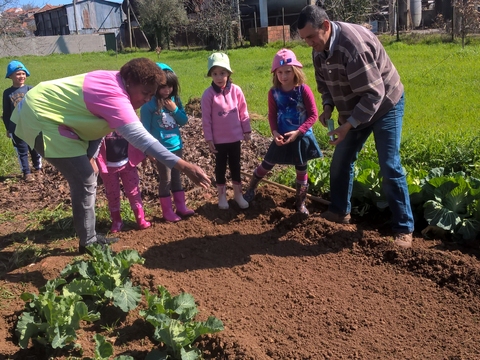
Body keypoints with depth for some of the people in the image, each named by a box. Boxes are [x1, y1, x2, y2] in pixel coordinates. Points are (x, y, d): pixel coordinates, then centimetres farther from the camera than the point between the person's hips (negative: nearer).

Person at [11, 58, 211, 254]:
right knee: (85, 182, -8)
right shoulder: (114, 97, -32)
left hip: (45, 110, 10)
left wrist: (89, 156, -1)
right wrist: (183, 166, -46)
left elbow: (97, 120, 8)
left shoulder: (113, 82, -1)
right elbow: (140, 137, -42)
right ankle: (88, 243, 7)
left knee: (86, 176, 15)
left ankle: (89, 236, 25)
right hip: (41, 118, -10)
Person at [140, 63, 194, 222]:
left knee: (177, 177, 16)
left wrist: (174, 109, -11)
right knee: (165, 179, 5)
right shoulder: (149, 104, -14)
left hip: (177, 146, 5)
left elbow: (184, 121, 5)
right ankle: (167, 211, 17)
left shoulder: (175, 100, 1)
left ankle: (181, 207, 27)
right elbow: (145, 128, -12)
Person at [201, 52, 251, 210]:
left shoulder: (236, 90, -6)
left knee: (235, 166, 16)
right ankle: (222, 195, 27)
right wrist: (209, 139, -9)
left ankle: (238, 194, 31)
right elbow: (206, 119, -9)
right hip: (218, 139, -2)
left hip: (235, 137, 2)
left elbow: (243, 112, 2)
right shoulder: (208, 94, -13)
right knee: (220, 166, 13)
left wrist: (246, 130, 4)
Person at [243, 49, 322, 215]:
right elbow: (272, 115, 2)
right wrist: (275, 132, -14)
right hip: (282, 137, 1)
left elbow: (313, 115, -12)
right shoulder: (274, 92, -6)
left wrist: (297, 132, -21)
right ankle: (250, 189, 34)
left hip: (302, 137, -1)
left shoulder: (303, 90, -14)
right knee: (266, 165, 11)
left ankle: (300, 203, 26)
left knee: (302, 169, 11)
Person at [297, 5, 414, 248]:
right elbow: (324, 82, 11)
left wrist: (348, 125, -33)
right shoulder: (319, 50, -6)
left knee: (390, 167, -9)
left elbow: (374, 94, -32)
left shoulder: (354, 45, -33)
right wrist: (327, 107, -7)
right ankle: (339, 211, 28)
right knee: (340, 161, 10)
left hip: (384, 105, -8)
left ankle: (404, 228, 2)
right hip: (355, 110, 8)